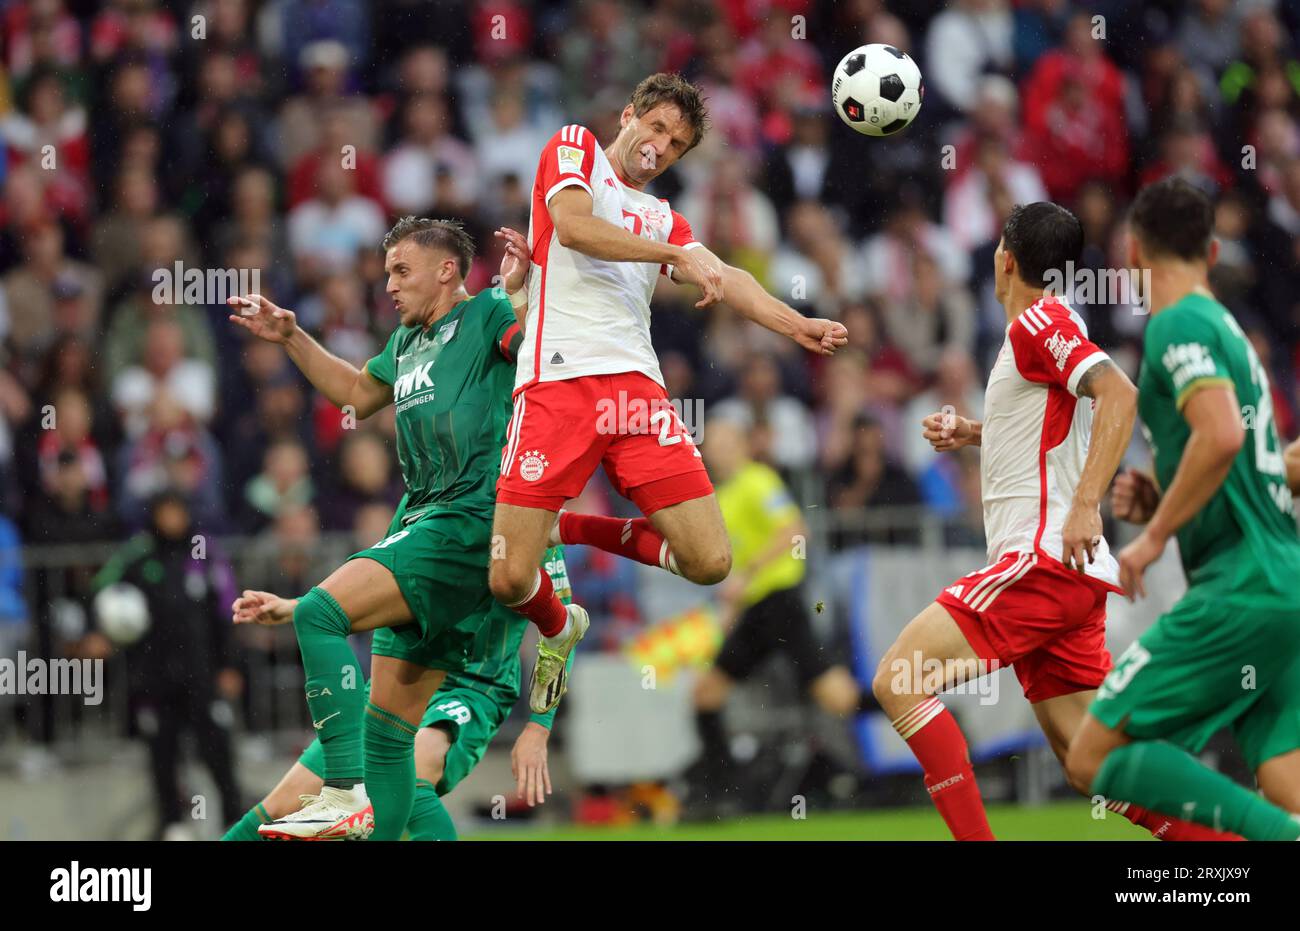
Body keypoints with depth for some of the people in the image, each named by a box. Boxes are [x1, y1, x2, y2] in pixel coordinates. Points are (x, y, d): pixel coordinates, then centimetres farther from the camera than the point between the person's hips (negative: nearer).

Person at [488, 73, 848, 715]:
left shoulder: (663, 220, 28)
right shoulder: (572, 149, 13)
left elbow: (722, 279, 12)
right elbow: (573, 226, -7)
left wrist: (795, 325, -6)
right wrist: (677, 253, -11)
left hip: (635, 386, 5)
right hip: (557, 383, -5)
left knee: (710, 564, -8)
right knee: (510, 580, -12)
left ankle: (575, 529, 16)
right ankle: (556, 631, 25)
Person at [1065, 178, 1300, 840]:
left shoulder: (1178, 323, -6)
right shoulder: (1228, 329, 23)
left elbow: (1222, 435, -23)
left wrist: (1154, 536, -14)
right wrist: (1158, 500, 16)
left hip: (1241, 587, -9)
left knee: (1094, 757, -8)